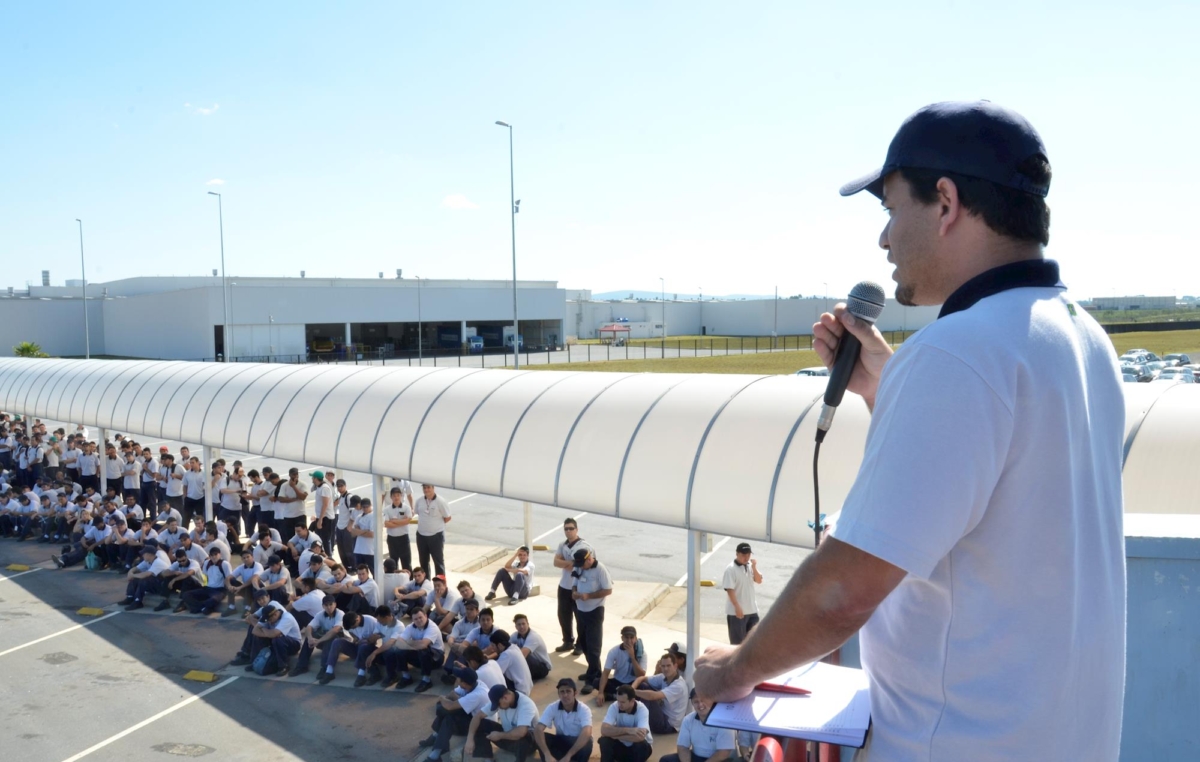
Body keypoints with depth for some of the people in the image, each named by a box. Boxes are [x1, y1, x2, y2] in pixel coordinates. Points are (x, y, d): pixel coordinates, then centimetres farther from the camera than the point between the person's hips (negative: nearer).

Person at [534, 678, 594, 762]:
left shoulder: (584, 709, -23)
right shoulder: (552, 707, -17)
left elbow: (586, 733, -40)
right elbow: (538, 730, -28)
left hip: (578, 743, -2)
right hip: (560, 741, 2)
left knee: (587, 743, -38)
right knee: (539, 736, -27)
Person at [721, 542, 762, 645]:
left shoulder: (750, 566, 6)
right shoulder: (731, 569, -15)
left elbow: (759, 581, 3)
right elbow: (729, 589, -18)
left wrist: (754, 567, -11)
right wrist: (737, 607, -22)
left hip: (752, 610, 7)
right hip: (736, 611, -7)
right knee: (737, 641, 3)